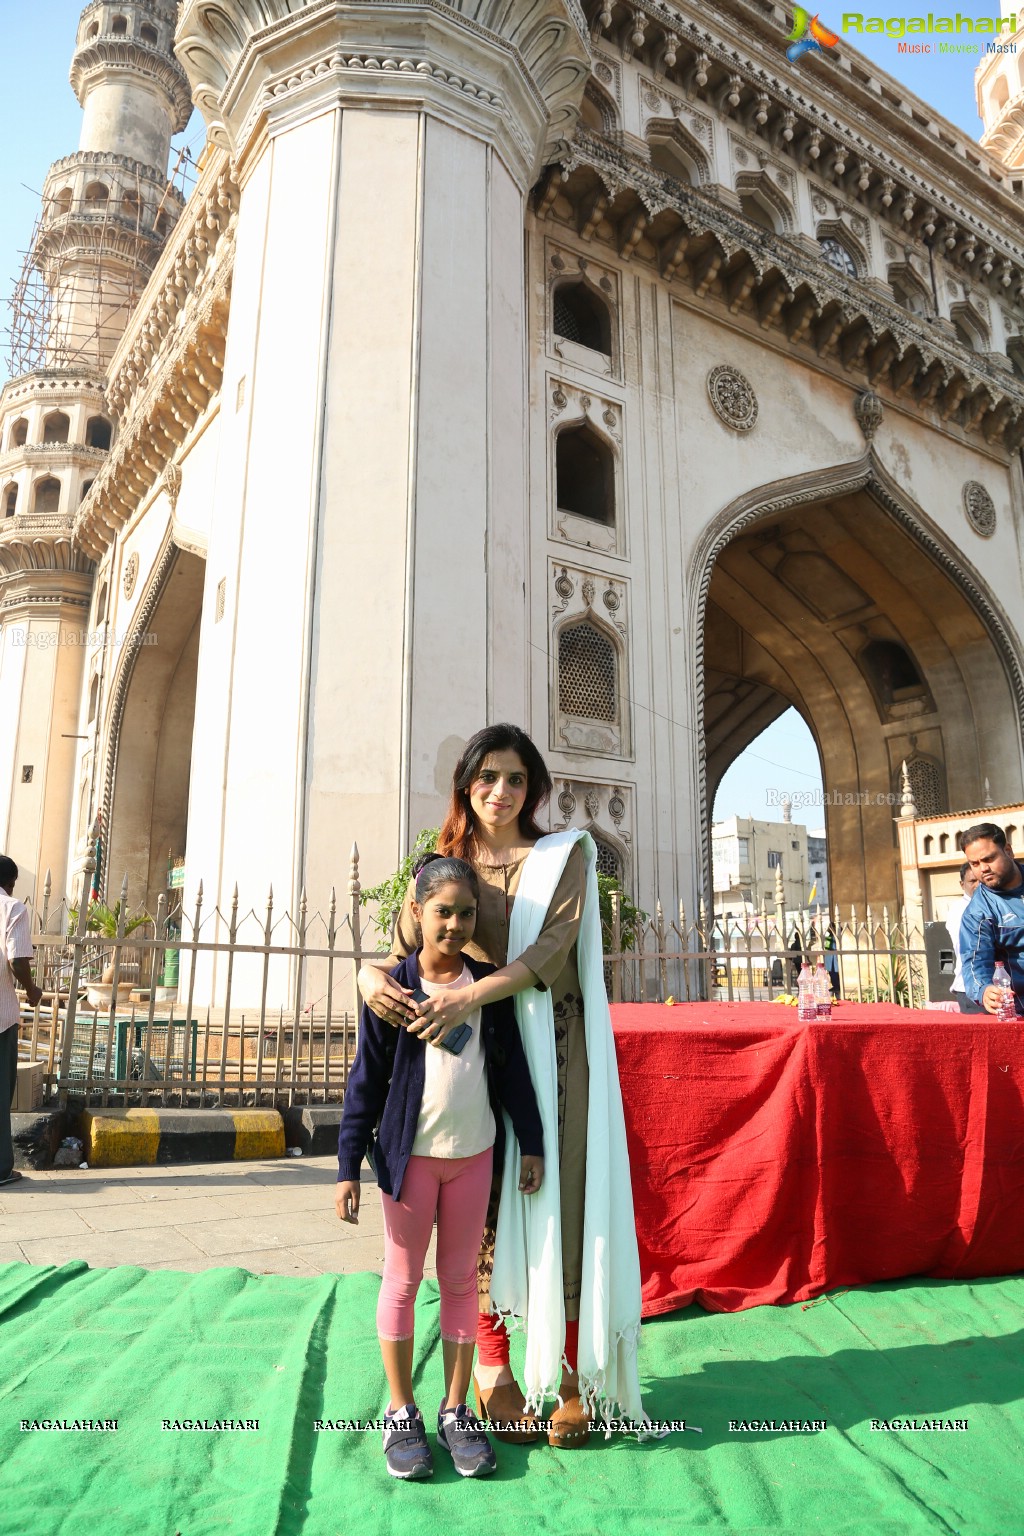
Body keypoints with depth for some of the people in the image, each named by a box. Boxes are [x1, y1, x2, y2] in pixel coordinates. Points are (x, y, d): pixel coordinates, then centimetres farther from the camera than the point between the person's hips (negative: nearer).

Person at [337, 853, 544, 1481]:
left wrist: (532, 1143, 4)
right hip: (410, 1153, -2)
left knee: (461, 1280, 12)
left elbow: (513, 1068, 6)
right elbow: (367, 1079, -5)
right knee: (403, 1280, 10)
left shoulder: (489, 986, 1)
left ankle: (456, 1410, 26)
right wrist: (349, 1166, -7)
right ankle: (402, 1412, 26)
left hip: (473, 1154, 2)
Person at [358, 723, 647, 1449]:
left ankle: (573, 1374, 13)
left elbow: (551, 948, -14)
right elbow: (403, 948, 3)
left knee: (561, 1196, -1)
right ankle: (492, 1368, 20)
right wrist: (373, 976, -22)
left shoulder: (564, 856, 0)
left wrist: (469, 997, -27)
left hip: (552, 1051, -2)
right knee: (486, 1200, 6)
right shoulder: (445, 865, 8)